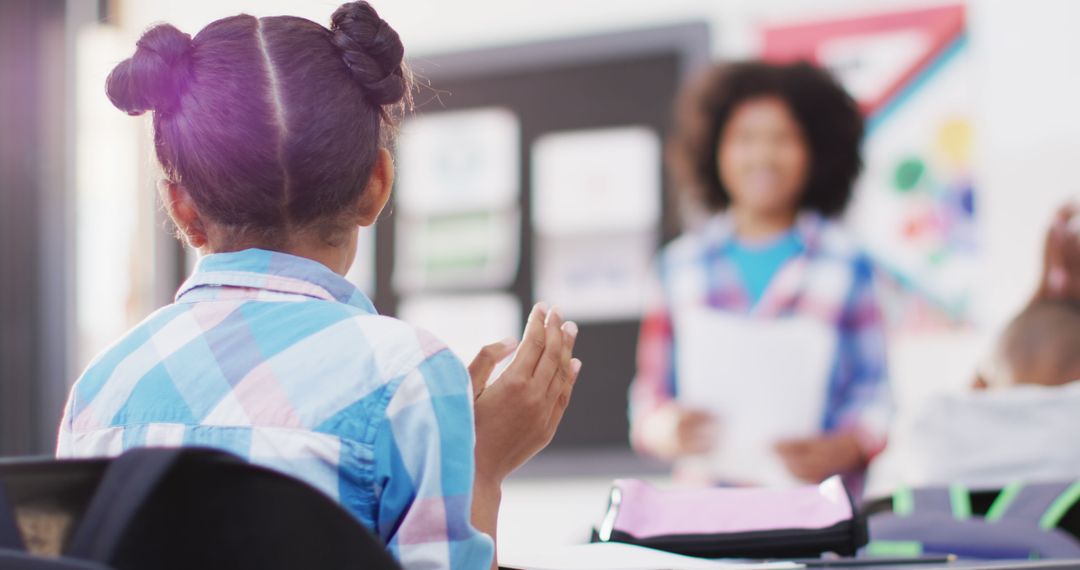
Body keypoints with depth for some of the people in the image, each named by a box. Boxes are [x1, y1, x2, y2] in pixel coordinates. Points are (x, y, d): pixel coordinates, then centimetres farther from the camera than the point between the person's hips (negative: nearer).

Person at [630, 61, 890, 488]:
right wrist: (666, 430, -9)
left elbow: (873, 396, 6)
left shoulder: (846, 264, 7)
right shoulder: (681, 265, 12)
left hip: (819, 498, -1)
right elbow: (650, 394, 12)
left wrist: (840, 450, -13)